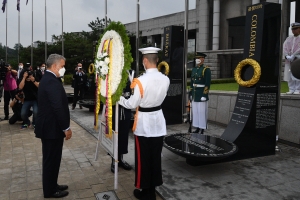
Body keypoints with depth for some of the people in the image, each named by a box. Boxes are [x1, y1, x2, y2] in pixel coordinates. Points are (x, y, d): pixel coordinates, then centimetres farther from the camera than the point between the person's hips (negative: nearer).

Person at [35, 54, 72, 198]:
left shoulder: (47, 78, 12)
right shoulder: (52, 82, -22)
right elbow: (58, 107, -26)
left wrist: (63, 127, 16)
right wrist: (66, 128, -18)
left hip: (48, 126, 11)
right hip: (52, 127, -10)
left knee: (51, 159, 19)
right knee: (52, 159, 3)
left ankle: (51, 185, 33)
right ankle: (50, 191, 17)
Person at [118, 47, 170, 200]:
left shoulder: (140, 80, -21)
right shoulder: (165, 79, -5)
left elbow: (132, 104, -14)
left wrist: (118, 97, 2)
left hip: (144, 122, -5)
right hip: (158, 121, 5)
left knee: (143, 157, 9)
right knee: (155, 156, 16)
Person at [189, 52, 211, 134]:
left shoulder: (206, 70, -10)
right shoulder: (194, 69, 11)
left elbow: (207, 84, -15)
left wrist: (205, 95, -19)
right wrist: (191, 94, 12)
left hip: (202, 94, -7)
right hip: (195, 95, 7)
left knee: (202, 112, -2)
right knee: (195, 111, 10)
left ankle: (202, 130, 6)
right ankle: (197, 128, 19)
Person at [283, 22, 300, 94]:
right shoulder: (289, 38, 18)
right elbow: (284, 48, 7)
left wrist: (293, 56, -18)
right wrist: (287, 56, -8)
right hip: (288, 60, 5)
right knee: (288, 74, 1)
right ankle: (291, 89, 7)